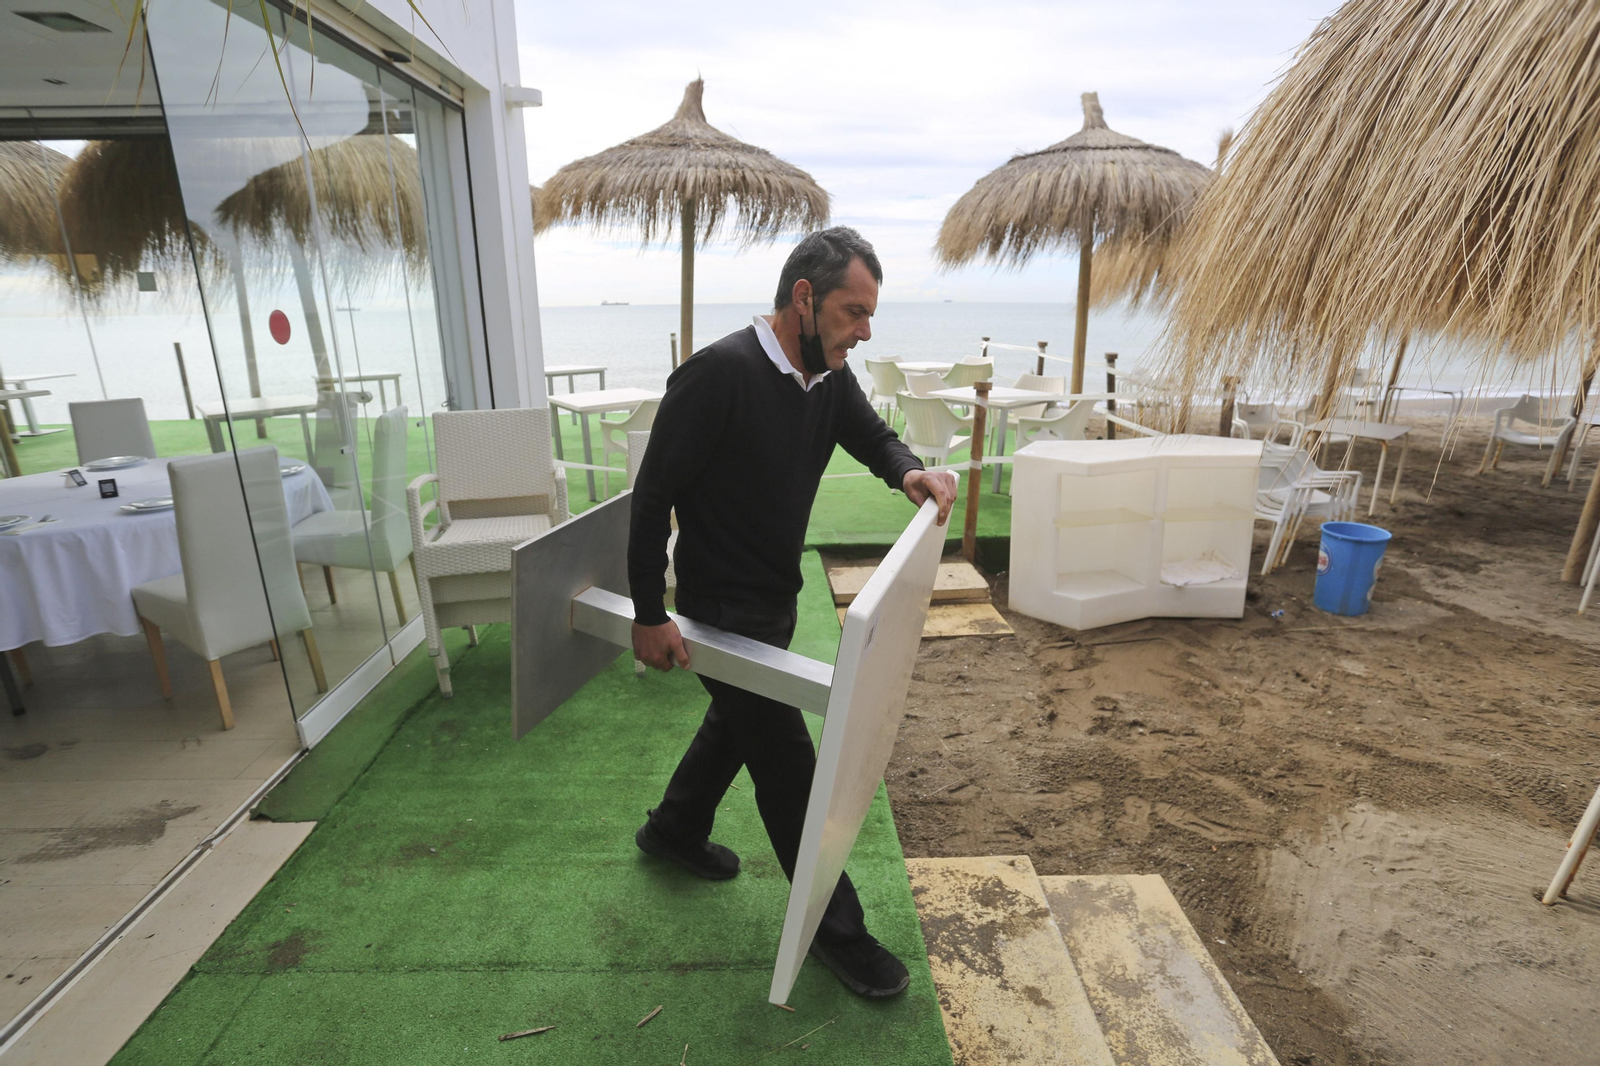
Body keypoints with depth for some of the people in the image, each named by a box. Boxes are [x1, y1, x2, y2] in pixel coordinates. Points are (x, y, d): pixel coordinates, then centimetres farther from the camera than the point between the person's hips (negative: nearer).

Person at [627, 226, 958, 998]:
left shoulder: (829, 376, -2)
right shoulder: (719, 373, -26)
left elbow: (873, 437, 11)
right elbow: (652, 494, -22)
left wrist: (910, 472, -13)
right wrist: (648, 616, -19)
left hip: (776, 599, 9)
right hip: (722, 609, -9)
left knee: (738, 722, 27)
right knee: (788, 762, 1)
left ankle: (673, 831, 54)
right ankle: (834, 926, 22)